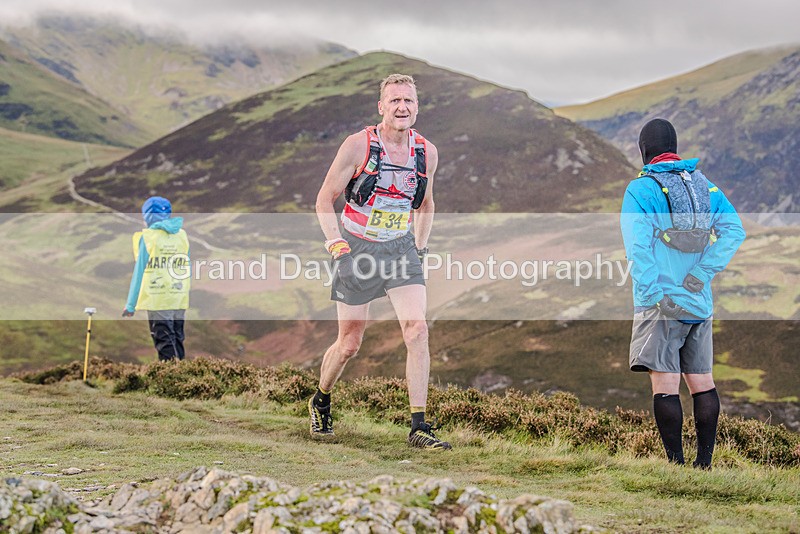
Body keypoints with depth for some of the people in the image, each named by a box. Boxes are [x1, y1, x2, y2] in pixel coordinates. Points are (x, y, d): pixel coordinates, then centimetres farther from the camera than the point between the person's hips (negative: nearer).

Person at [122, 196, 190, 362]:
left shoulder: (147, 237, -6)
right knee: (177, 339, 13)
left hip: (158, 300, -5)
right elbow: (187, 270, 13)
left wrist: (130, 305, 0)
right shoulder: (182, 236, 9)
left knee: (164, 342, -4)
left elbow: (139, 272, -5)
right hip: (180, 299, 5)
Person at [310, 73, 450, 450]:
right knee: (349, 345, 5)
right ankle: (321, 401, 35)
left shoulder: (427, 153, 1)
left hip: (402, 250, 3)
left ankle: (419, 428, -12)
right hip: (357, 250, -3)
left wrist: (420, 247, 13)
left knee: (417, 329, -16)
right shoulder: (358, 145, -11)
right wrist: (335, 242, -13)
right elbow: (325, 198, -3)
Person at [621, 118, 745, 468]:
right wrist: (700, 276, -6)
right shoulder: (707, 187, 10)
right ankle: (704, 463, 15)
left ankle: (676, 466, -6)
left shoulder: (641, 189, -5)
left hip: (660, 303, -5)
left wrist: (653, 295, -16)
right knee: (701, 380, 12)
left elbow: (637, 246, -16)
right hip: (699, 302, 5)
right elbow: (734, 230, -2)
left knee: (665, 383, -4)